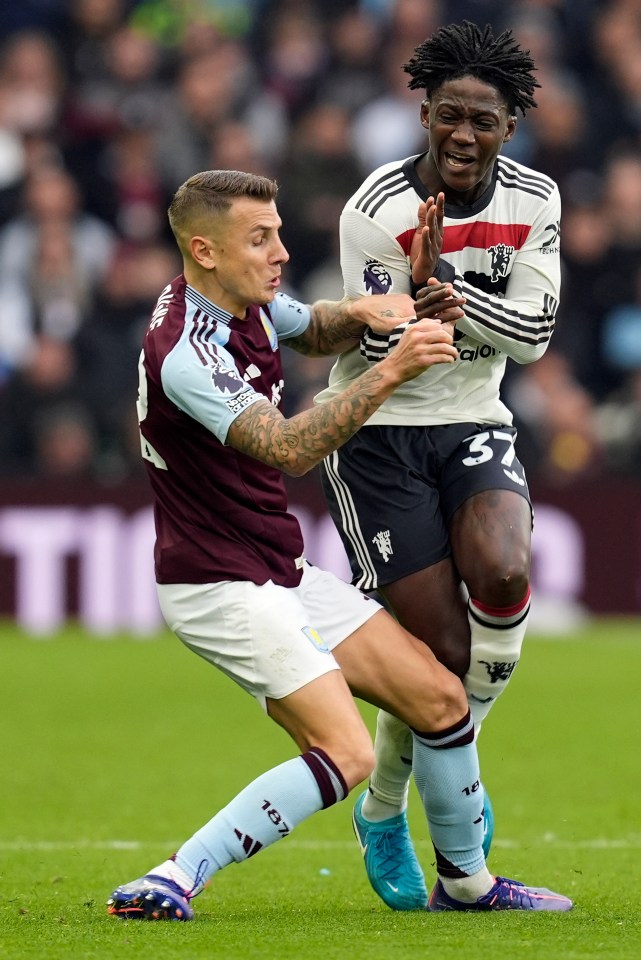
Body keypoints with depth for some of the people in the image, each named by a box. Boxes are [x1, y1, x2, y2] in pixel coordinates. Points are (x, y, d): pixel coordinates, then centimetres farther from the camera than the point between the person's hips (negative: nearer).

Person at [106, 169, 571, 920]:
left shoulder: (245, 302, 3)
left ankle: (466, 880, 26)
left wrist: (360, 314, 2)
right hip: (221, 588, -9)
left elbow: (311, 330, 25)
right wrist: (387, 373, -41)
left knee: (439, 698, 8)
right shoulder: (185, 354, -26)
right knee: (345, 754, -20)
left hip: (283, 572, 9)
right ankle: (169, 885, -18)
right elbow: (291, 450, -35)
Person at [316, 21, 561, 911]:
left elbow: (531, 335, -8)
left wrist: (443, 285, -23)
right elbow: (378, 358, -14)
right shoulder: (376, 211, -15)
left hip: (474, 423, 4)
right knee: (441, 652, -10)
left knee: (503, 577, -28)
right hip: (376, 430, -4)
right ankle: (383, 812, 18)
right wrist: (419, 286, -32)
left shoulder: (534, 201, -2)